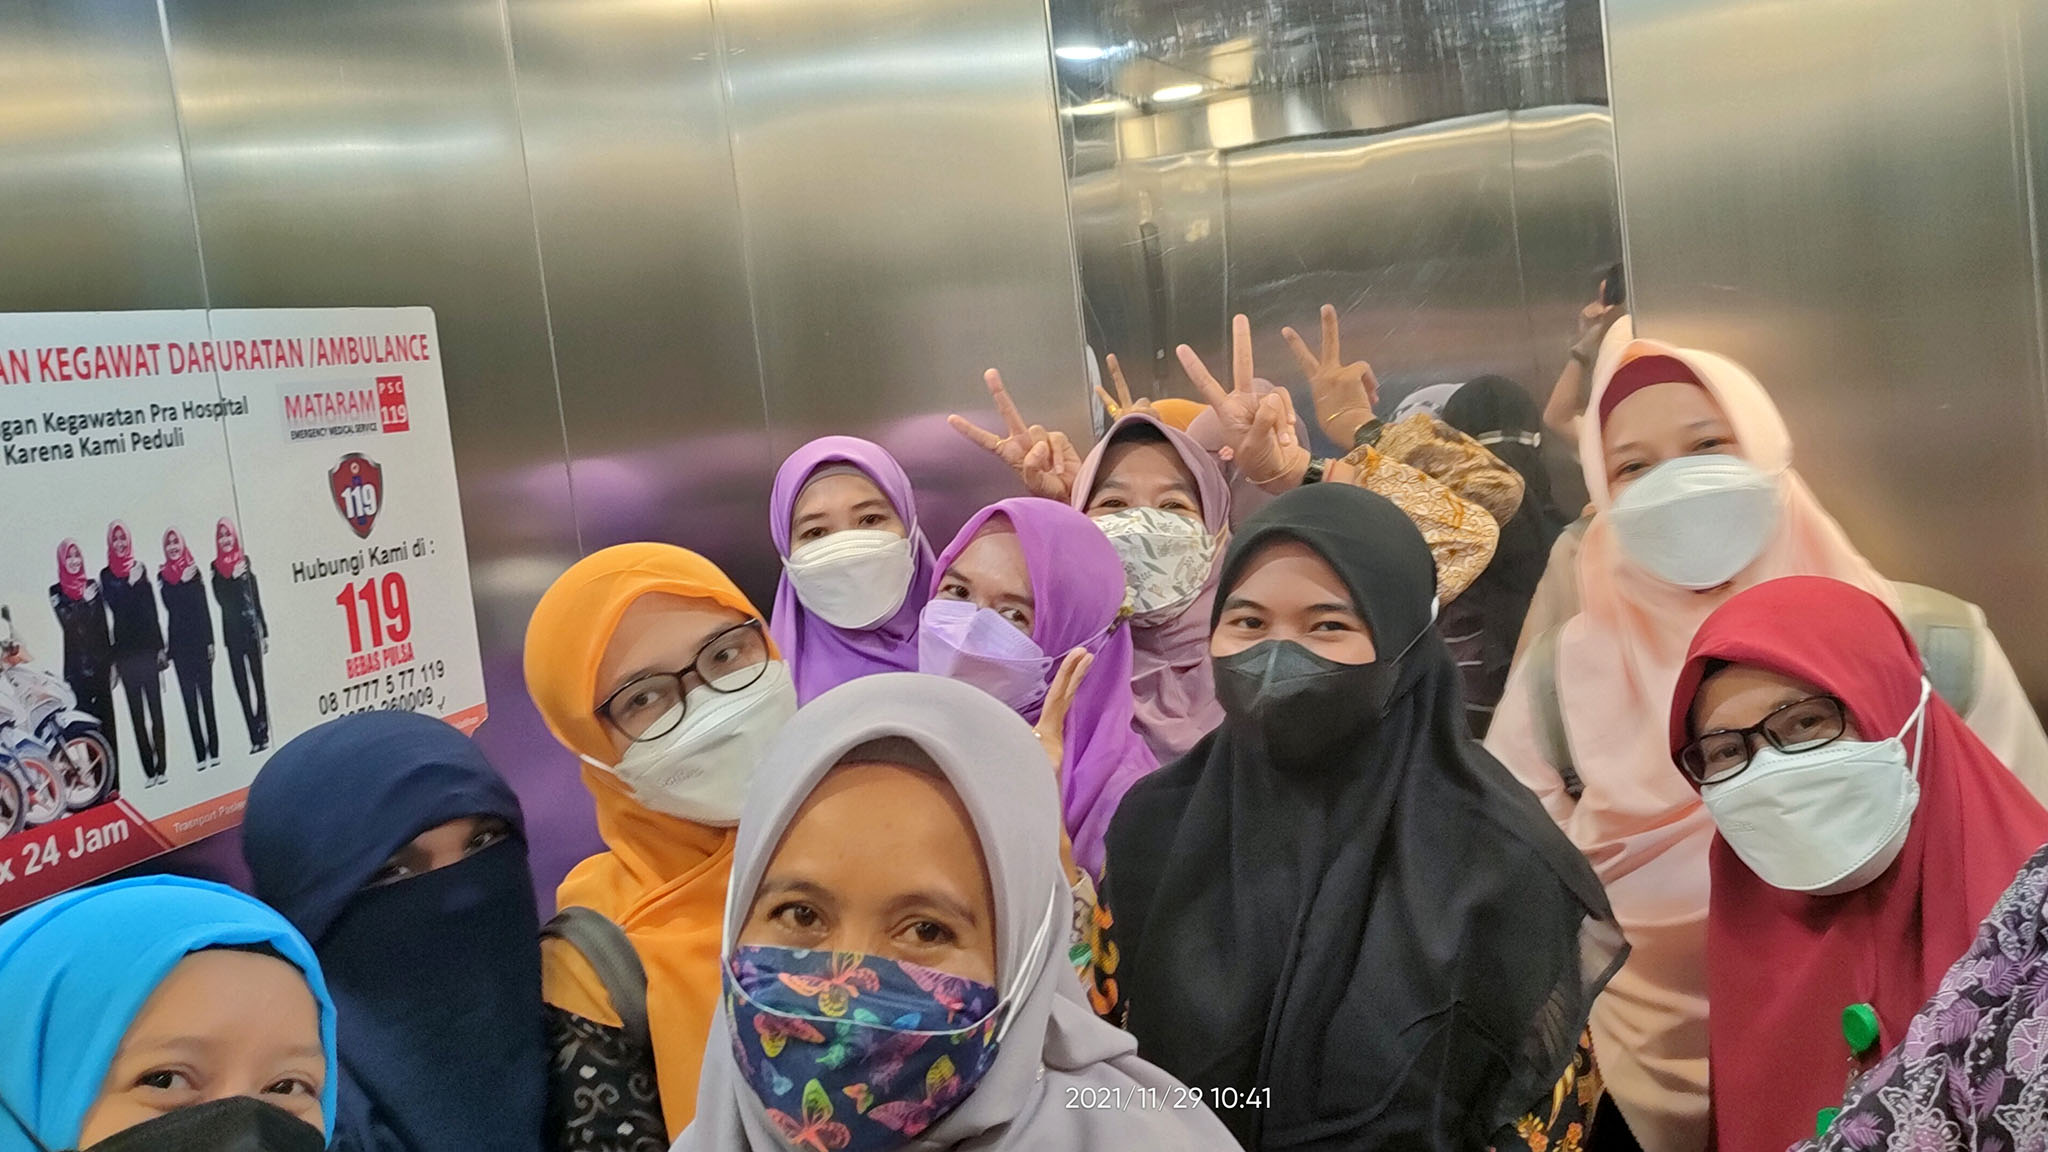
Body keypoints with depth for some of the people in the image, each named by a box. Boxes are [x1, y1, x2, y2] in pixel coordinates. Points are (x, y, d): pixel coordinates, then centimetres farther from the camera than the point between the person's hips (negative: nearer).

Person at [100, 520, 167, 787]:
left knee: (156, 707, 0)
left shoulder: (141, 569, 7)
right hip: (124, 650, -1)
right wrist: (132, 583, -21)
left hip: (147, 646, 1)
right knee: (136, 711, 2)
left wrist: (161, 647, 6)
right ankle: (148, 770, 3)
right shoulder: (106, 575, 4)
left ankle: (160, 767, 3)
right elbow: (114, 607, -9)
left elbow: (152, 610, 8)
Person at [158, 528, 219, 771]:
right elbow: (169, 604, -9)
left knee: (206, 696, 2)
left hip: (199, 640, 0)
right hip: (179, 644, 0)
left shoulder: (194, 570, 6)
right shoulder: (163, 575, 4)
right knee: (189, 699, 2)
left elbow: (205, 608, 6)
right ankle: (200, 754, 3)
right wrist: (182, 581, -15)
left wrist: (210, 641, 2)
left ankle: (214, 751, 6)